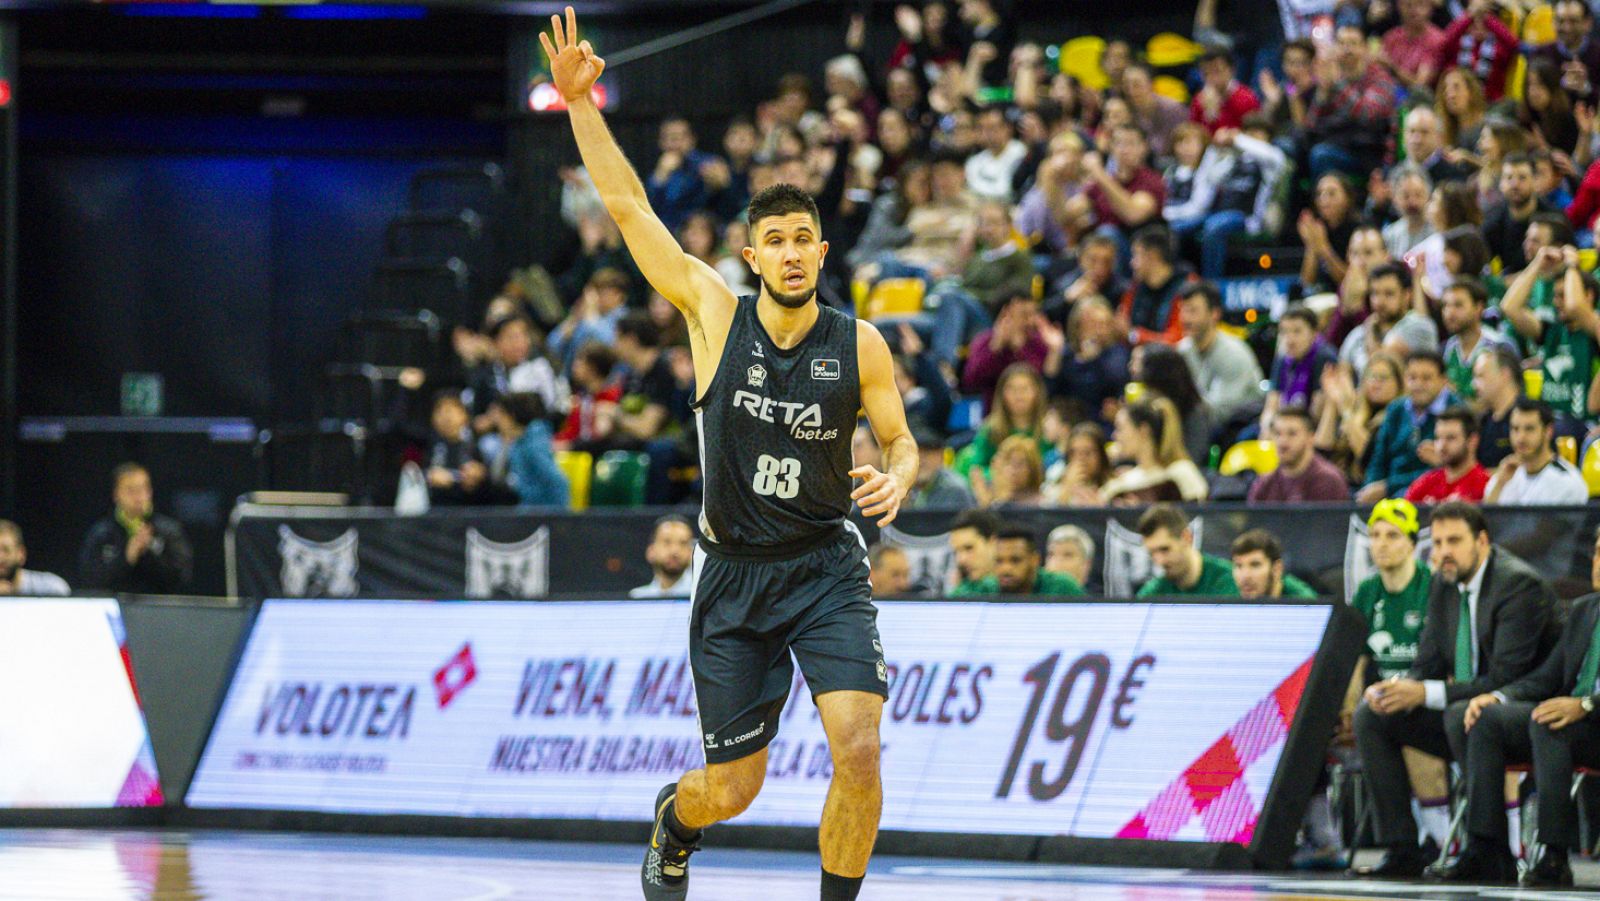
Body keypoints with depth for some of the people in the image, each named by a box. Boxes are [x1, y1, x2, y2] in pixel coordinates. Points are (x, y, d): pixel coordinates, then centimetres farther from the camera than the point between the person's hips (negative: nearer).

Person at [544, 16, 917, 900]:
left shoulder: (859, 346, -4)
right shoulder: (715, 313, -6)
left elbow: (899, 440, 9)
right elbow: (628, 207, -8)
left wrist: (897, 478, -14)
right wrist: (580, 104, -13)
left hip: (827, 569, 0)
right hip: (734, 573, 0)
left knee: (858, 750, -20)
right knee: (731, 790, 4)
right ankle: (674, 820, 43)